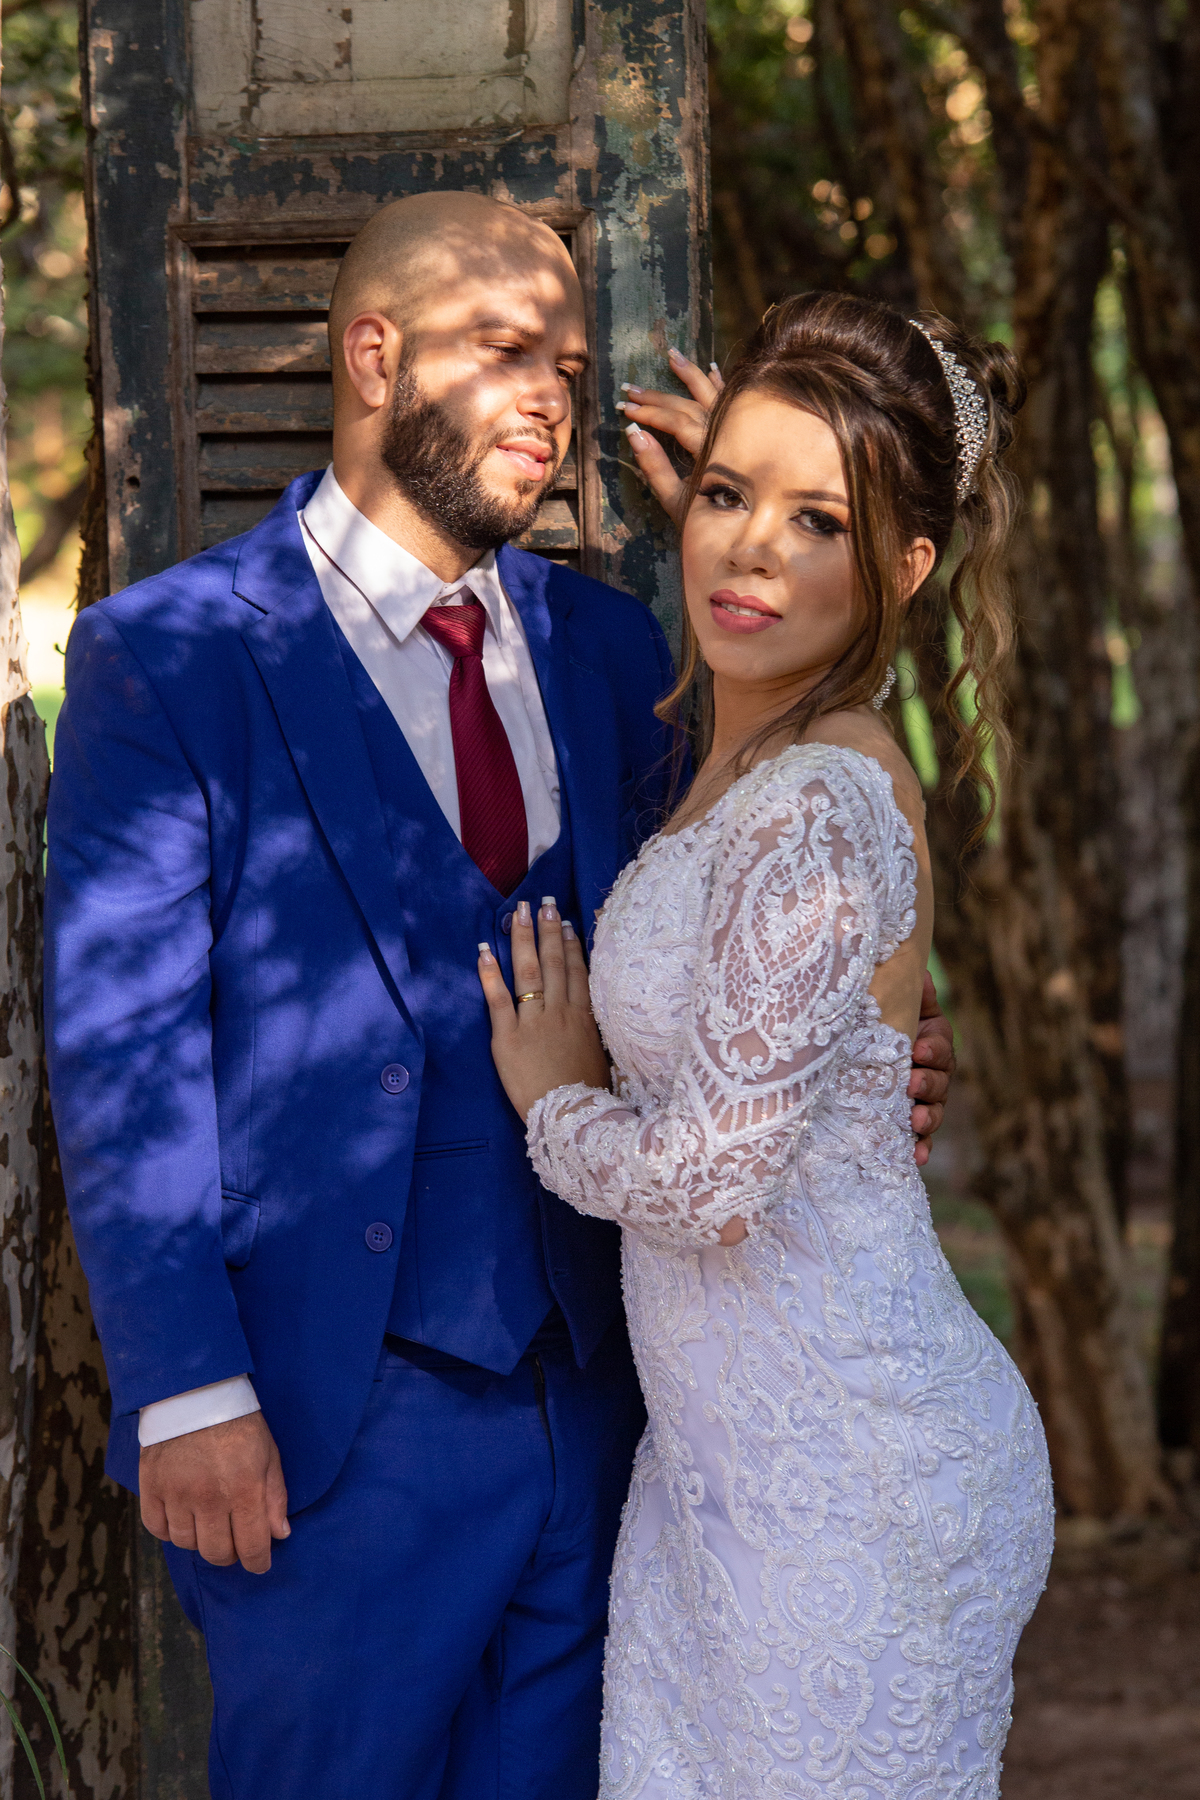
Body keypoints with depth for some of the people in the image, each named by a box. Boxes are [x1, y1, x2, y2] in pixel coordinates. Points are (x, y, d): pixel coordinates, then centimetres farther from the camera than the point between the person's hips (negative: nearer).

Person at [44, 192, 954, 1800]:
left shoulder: (605, 650, 11)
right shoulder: (167, 659, -6)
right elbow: (121, 1048, -9)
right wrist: (186, 1393, -15)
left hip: (590, 1398, 5)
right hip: (331, 1418, -5)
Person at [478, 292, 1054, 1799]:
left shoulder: (817, 807, -22)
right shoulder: (749, 758, 6)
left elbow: (712, 1187, -24)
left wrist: (555, 1098, -4)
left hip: (854, 1489, -9)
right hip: (736, 1451, 9)